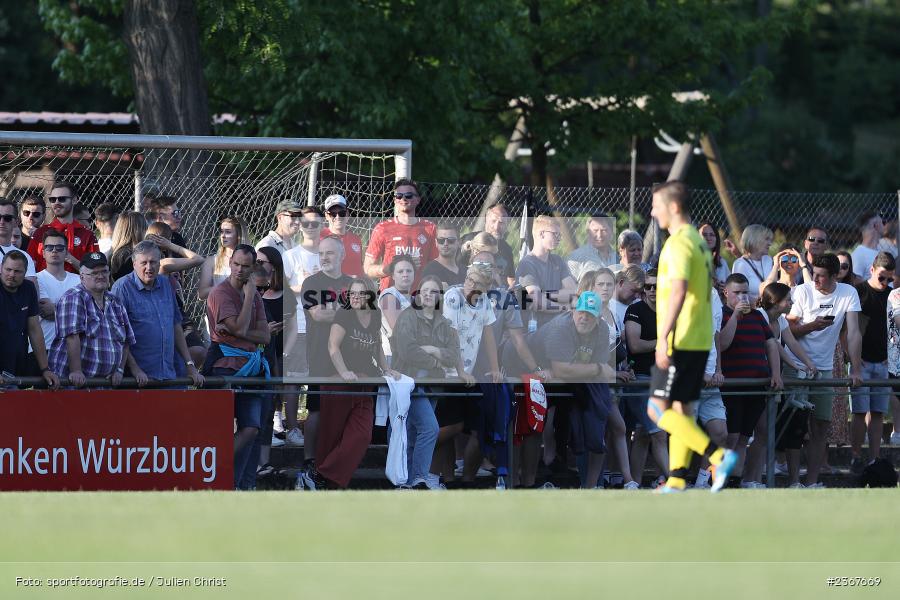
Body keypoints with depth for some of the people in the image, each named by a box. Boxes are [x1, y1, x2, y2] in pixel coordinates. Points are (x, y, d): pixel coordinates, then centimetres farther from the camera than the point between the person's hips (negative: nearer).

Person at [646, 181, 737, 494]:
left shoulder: (678, 244, -14)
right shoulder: (699, 242, 16)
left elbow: (679, 290, -26)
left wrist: (664, 338, -29)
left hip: (680, 341, -10)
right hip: (700, 341, 10)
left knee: (658, 409, -9)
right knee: (681, 409, 12)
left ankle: (719, 456, -19)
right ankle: (677, 478, 11)